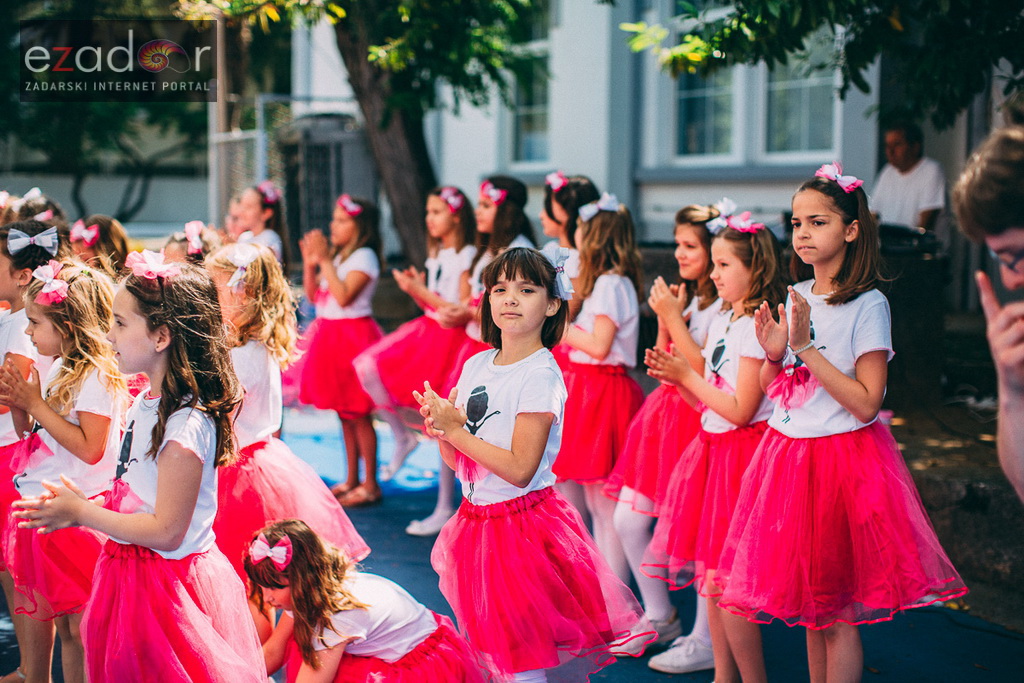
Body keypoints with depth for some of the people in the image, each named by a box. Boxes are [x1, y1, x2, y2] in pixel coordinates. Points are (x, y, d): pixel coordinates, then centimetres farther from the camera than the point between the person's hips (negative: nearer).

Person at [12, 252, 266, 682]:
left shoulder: (186, 424, -24)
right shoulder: (146, 402, 6)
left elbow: (166, 531, -24)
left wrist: (80, 512, -15)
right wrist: (80, 506, 1)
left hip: (167, 584, -9)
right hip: (130, 576, 9)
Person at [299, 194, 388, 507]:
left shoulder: (363, 258, -12)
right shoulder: (336, 256, 14)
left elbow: (344, 296, -24)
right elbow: (313, 295, 13)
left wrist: (324, 260, -21)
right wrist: (309, 262, 1)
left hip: (353, 335, -9)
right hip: (331, 335, 9)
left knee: (358, 413, -4)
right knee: (344, 413, 13)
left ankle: (370, 485, 3)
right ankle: (351, 480, 22)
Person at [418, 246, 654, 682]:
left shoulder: (541, 375, -15)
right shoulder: (476, 366, 7)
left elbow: (520, 469, -21)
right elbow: (456, 462, 12)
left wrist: (455, 429, -17)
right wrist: (441, 430, -9)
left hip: (523, 525, -7)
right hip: (478, 519, 7)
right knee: (495, 648, 15)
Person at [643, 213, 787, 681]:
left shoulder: (755, 327, -15)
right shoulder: (721, 321, 12)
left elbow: (740, 410, -20)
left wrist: (687, 375, -12)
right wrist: (676, 378, 0)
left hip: (742, 451, -9)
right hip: (715, 448, 9)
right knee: (712, 574, 13)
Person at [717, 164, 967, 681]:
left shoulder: (868, 306, -11)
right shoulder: (796, 297, 8)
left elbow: (866, 404, -18)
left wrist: (806, 348, -20)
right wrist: (773, 353, -6)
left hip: (841, 458, -6)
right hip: (788, 452, 6)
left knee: (838, 615, 1)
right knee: (809, 605, 14)